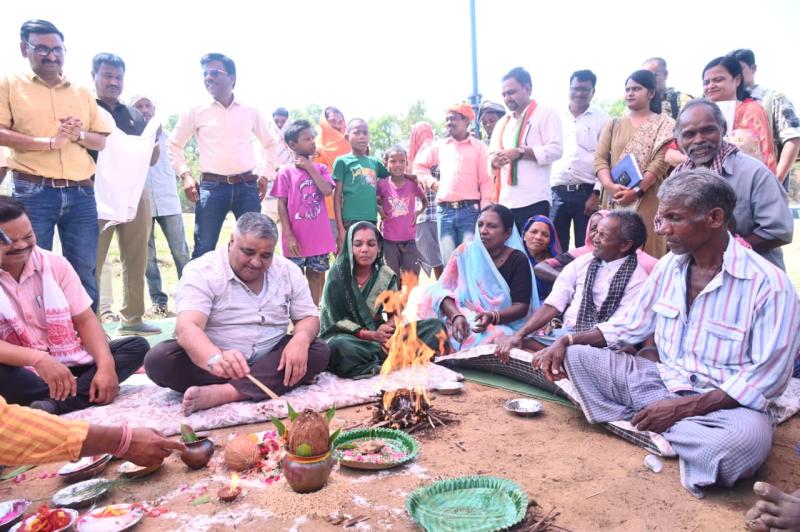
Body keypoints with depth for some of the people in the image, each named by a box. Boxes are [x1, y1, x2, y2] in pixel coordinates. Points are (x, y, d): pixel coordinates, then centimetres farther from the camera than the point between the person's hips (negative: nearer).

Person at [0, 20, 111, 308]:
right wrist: (49, 142, -13)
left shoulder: (82, 92, 17)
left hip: (81, 193, 3)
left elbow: (102, 141, 15)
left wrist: (79, 135, -5)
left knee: (84, 273, 6)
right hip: (32, 192, -3)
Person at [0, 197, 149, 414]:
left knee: (137, 346, -13)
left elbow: (85, 320, 0)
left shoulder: (56, 264, 3)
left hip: (68, 365, 4)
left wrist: (106, 366, -17)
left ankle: (52, 404, -30)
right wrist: (37, 358, -38)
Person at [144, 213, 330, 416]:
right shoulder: (201, 272, -14)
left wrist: (300, 340, -23)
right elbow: (187, 328, -28)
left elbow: (309, 318, 3)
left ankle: (223, 392, -31)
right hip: (211, 365, -2)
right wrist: (216, 359, -50)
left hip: (269, 361, 3)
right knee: (159, 359, -28)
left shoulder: (288, 271, 0)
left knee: (318, 352, -22)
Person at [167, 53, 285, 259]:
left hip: (247, 186, 2)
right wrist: (185, 175, 4)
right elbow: (173, 144, 15)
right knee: (203, 249, -2)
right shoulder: (196, 111, 5)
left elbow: (272, 143, 22)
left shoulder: (250, 112, 9)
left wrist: (265, 174, 12)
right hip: (212, 187, -1)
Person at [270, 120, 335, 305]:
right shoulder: (286, 172, -3)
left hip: (319, 237, 3)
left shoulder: (321, 169, 6)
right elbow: (281, 206, -4)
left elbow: (327, 191, -12)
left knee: (315, 276, 11)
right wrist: (288, 236, -10)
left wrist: (310, 167, -10)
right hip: (296, 239, -3)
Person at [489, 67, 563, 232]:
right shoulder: (502, 122, 24)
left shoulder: (546, 114, 4)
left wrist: (519, 152, -15)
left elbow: (555, 149, -9)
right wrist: (495, 161, -4)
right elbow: (491, 155, 21)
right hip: (505, 201, 6)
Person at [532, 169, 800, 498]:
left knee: (747, 439, -40)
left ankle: (646, 427, -13)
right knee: (572, 356, -8)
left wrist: (685, 407, -24)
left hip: (720, 402, -4)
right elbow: (631, 324, 11)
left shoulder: (769, 285, -17)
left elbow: (767, 377, -18)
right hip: (659, 381, 5)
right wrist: (567, 341, -4)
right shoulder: (668, 266, 2)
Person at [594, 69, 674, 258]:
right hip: (614, 200, 3)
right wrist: (610, 185, -12)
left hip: (647, 201, -3)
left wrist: (637, 190, -18)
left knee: (646, 252, -5)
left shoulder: (663, 124, 6)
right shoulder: (613, 125, 17)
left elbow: (661, 163, -6)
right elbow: (600, 159, 5)